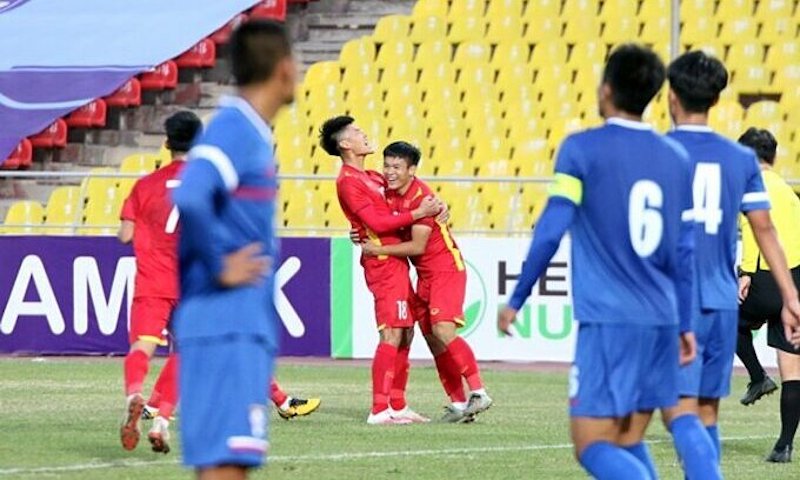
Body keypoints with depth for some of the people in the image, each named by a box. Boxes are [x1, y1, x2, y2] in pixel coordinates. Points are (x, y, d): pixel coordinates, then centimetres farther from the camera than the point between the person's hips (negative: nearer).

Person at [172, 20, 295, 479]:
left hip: (246, 332, 10)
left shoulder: (251, 135, 16)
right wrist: (219, 268, -19)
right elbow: (189, 201, -30)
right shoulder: (233, 133, -13)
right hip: (227, 331, -10)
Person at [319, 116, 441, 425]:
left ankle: (397, 405, 16)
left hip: (396, 263, 10)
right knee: (392, 335, -14)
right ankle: (379, 409, -16)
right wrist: (419, 213, -16)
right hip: (383, 263, -10)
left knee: (405, 334, 11)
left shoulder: (371, 178, 19)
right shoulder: (348, 181, -10)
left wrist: (432, 205, 4)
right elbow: (377, 223, -17)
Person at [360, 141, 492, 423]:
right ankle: (458, 403, 9)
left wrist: (378, 250, -18)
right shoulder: (389, 194, 4)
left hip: (446, 269, -9)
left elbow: (417, 246, -21)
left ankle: (478, 392, -17)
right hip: (425, 275, 9)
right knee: (432, 340, 5)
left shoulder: (422, 197, -20)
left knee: (443, 331, -22)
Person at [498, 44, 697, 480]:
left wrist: (516, 300, 0)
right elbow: (686, 251, 13)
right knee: (628, 442, 16)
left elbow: (550, 232, -10)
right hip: (660, 321, 6)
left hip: (607, 319, -6)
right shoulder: (677, 158, 11)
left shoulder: (582, 149, -5)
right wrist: (685, 324, 20)